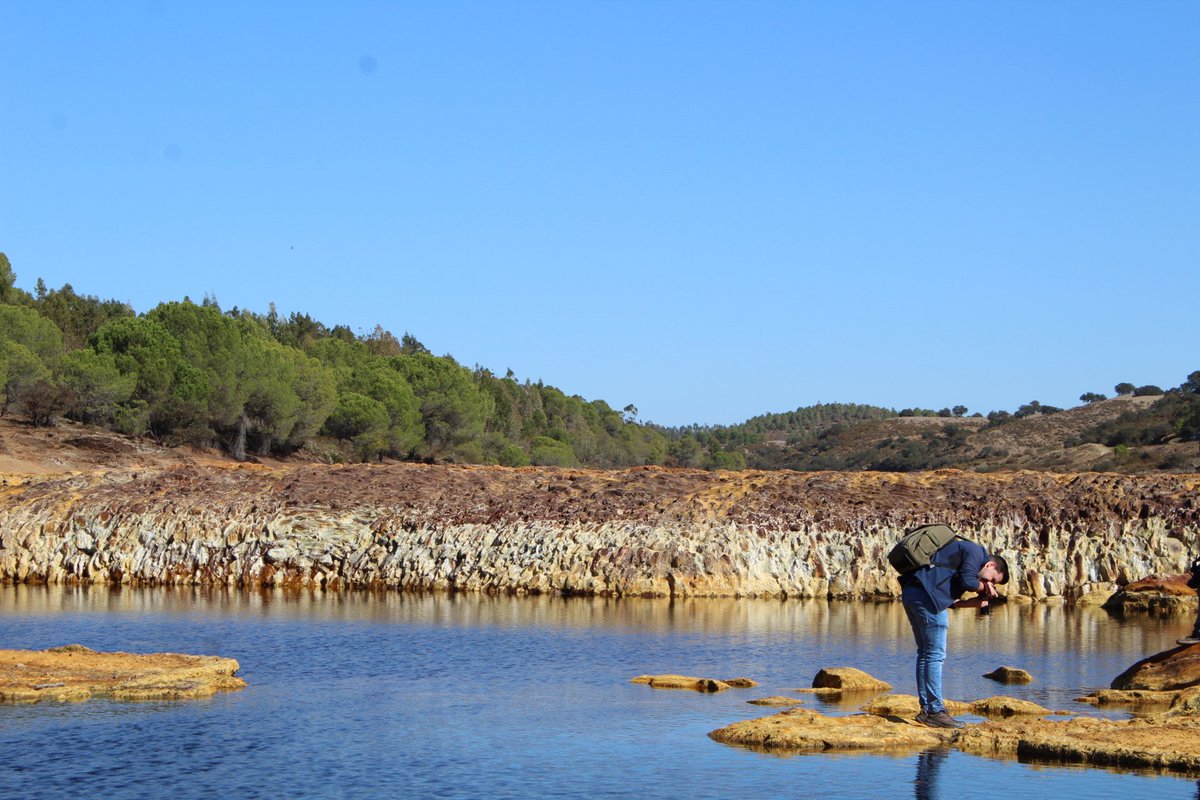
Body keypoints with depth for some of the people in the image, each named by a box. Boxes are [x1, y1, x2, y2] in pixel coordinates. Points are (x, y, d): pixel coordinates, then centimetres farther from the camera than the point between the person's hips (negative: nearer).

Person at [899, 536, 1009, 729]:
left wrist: (972, 603, 13)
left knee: (925, 653, 15)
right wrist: (983, 587, 7)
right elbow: (967, 581, -13)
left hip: (910, 593, 10)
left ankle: (926, 709, 18)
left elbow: (947, 598, 24)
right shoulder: (976, 552, 3)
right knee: (936, 654, -6)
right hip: (926, 594, -10)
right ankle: (935, 712, -6)